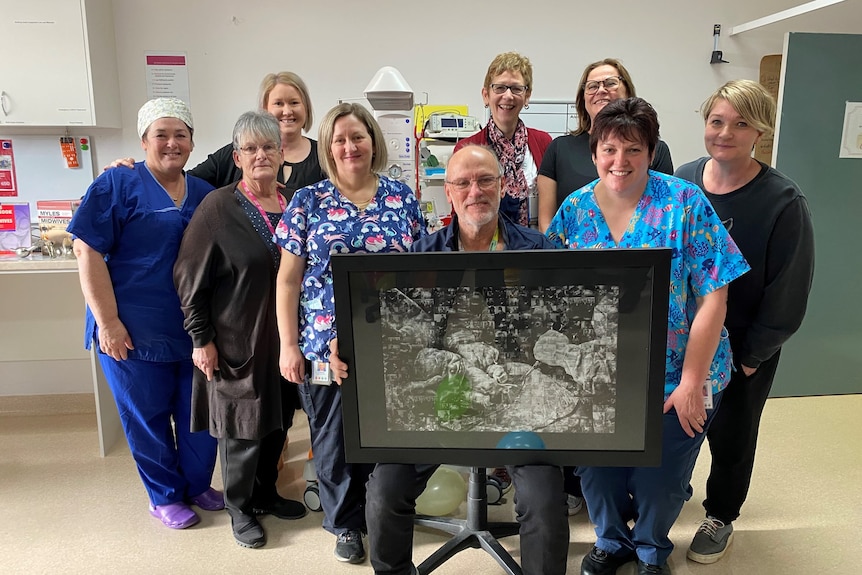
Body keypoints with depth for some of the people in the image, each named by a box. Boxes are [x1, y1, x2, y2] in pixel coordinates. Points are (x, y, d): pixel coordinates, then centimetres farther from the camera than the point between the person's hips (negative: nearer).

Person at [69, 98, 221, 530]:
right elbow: (88, 252, -11)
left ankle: (198, 485, 35)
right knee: (147, 417, 9)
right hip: (135, 331, -4)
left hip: (196, 331, 5)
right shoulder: (118, 184, -7)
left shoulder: (205, 194, 9)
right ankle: (165, 497, 29)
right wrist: (107, 322, -16)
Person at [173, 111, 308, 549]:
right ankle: (239, 508, 27)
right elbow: (190, 278, -9)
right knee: (242, 424, 7)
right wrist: (201, 338, -11)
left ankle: (266, 493, 37)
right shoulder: (218, 207, -10)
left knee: (278, 420, 16)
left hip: (285, 338, 5)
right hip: (238, 341, -5)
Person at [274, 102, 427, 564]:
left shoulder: (402, 197, 5)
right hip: (327, 346, -1)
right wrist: (288, 345, -5)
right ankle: (346, 524, 32)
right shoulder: (308, 201, 0)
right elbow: (288, 279, 0)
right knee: (335, 440, 9)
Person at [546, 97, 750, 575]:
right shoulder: (575, 209, -3)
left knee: (660, 479, 13)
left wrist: (691, 382, -14)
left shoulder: (685, 204, -13)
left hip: (674, 380, -2)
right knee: (596, 467, 15)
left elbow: (713, 298, -13)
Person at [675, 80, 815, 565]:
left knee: (731, 435, 15)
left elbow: (789, 290, -13)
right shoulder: (683, 181, -6)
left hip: (742, 349, -3)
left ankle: (721, 517, 40)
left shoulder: (783, 202, -17)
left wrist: (753, 355, -10)